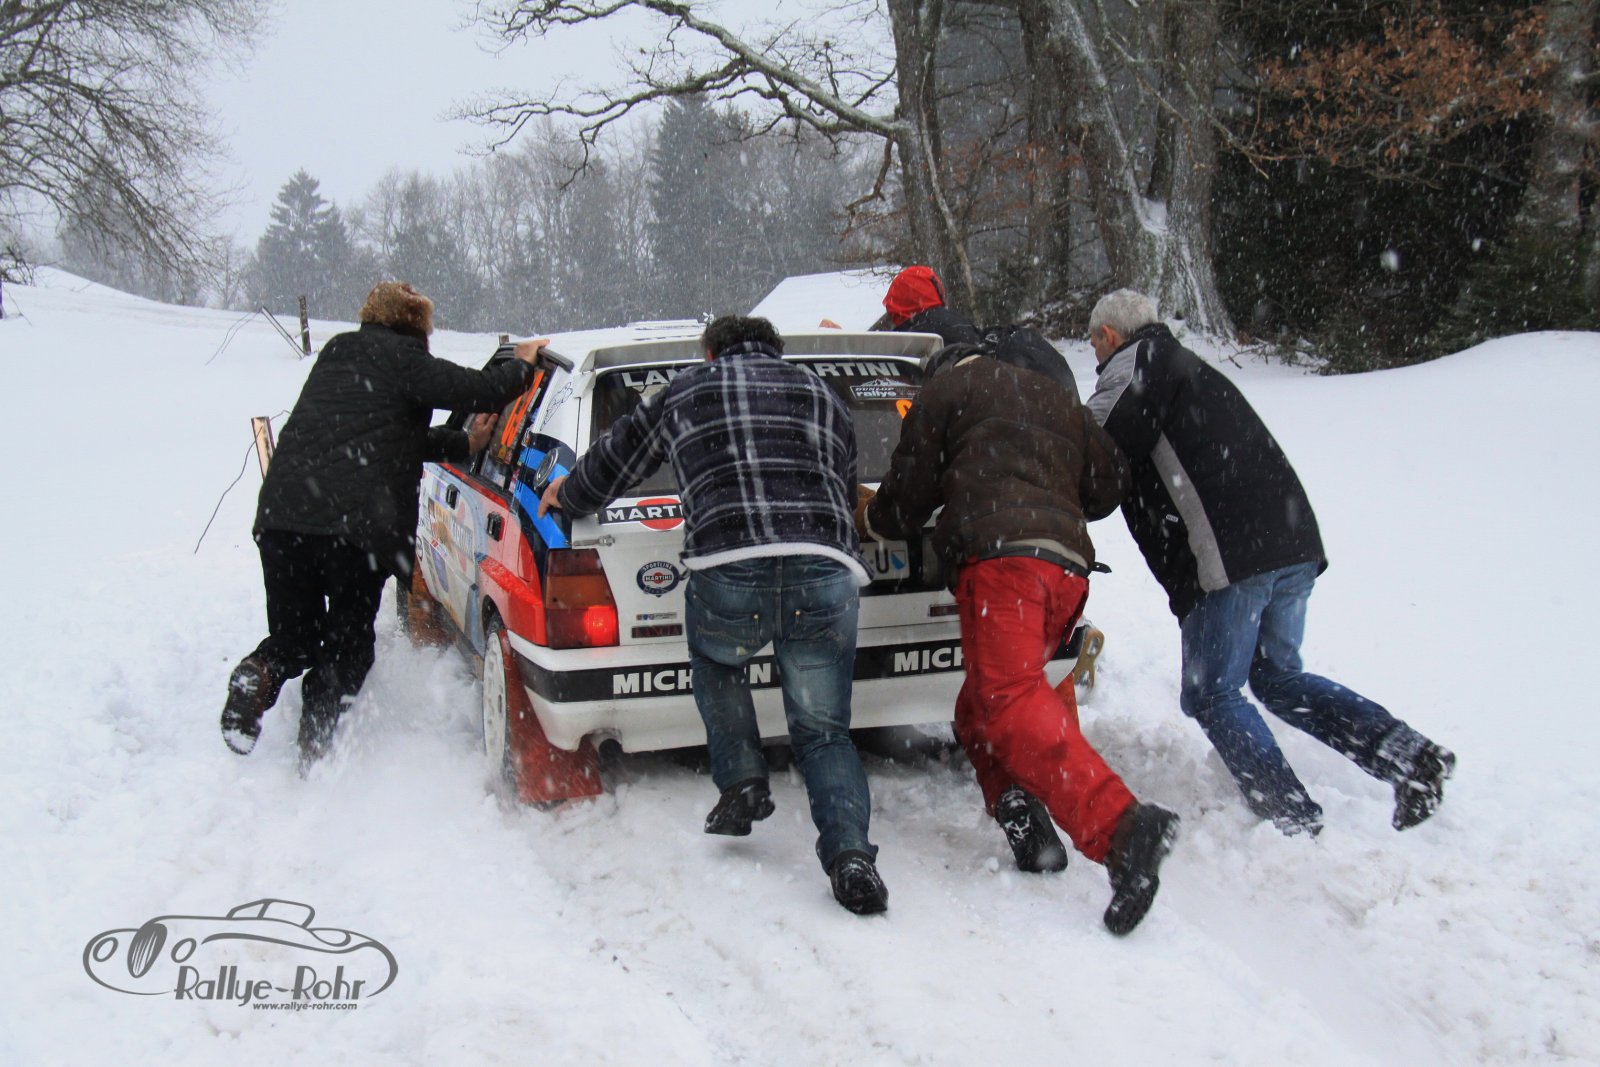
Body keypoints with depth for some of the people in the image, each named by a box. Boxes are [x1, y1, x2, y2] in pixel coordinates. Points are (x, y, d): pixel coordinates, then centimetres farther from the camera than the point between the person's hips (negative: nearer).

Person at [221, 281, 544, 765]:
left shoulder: (336, 353, 25)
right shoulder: (403, 359, 2)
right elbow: (484, 391, -4)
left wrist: (463, 444, 33)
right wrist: (523, 365, 16)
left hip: (281, 513, 5)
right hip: (357, 524, -5)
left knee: (293, 635, 17)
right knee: (347, 645, 10)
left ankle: (258, 676, -14)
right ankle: (317, 746, -4)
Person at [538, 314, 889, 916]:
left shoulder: (682, 394, 21)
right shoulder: (823, 397, 27)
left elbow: (612, 466, 32)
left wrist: (564, 497, 52)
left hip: (727, 573, -2)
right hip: (825, 571, 2)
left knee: (715, 663, 32)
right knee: (824, 731, 13)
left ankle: (742, 782, 18)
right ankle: (850, 854, -6)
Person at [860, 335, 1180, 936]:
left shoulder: (947, 388, 17)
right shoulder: (1059, 400, 33)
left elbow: (908, 496, 16)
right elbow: (1108, 484, 29)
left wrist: (871, 522, 37)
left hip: (1001, 555, -7)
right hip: (1069, 564, 7)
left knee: (1010, 702, -22)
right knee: (979, 710, 17)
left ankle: (1122, 827, -41)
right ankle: (1023, 816, -7)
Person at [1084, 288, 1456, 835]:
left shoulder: (1136, 361, 3)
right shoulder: (1188, 366, 31)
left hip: (1231, 556, -9)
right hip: (1296, 544, 9)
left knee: (1211, 694, 4)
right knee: (1278, 677, 21)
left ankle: (1296, 823, -3)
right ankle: (1409, 753, 7)